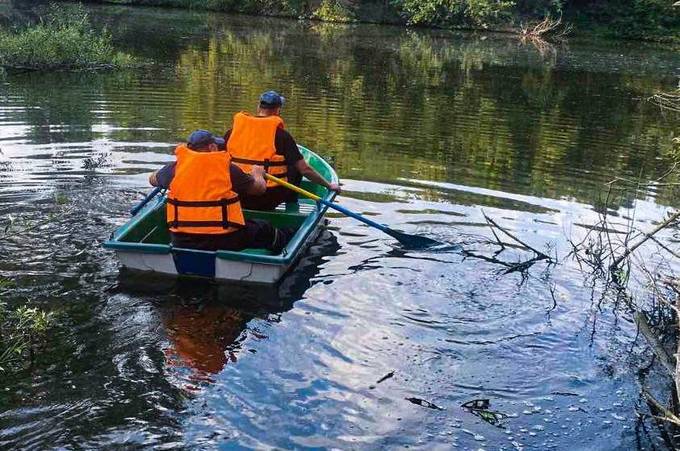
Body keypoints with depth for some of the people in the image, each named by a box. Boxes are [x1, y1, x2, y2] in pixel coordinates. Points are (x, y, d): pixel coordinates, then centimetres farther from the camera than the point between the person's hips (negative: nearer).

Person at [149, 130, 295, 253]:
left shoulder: (175, 167, -1)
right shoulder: (228, 168, -8)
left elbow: (153, 179, 20)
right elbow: (260, 188, 4)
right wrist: (257, 173, 27)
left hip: (181, 243, 3)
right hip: (224, 242, -3)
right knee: (264, 229, 22)